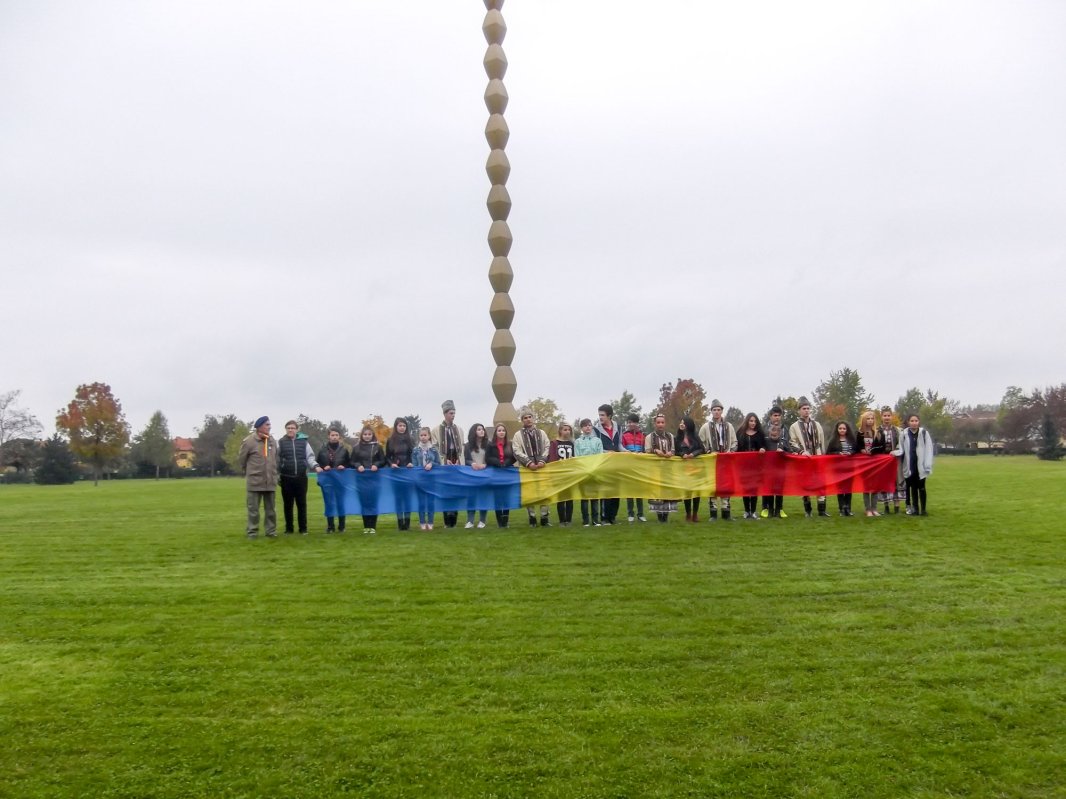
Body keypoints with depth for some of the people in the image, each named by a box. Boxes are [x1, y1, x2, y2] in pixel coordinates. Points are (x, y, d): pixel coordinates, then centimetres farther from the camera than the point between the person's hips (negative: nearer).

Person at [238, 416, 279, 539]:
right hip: (254, 481, -4)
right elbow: (241, 458, 0)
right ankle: (253, 532, 10)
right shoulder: (249, 441, -10)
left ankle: (271, 530, 17)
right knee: (253, 509, 2)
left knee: (270, 508, 10)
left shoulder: (272, 440, 5)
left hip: (270, 481, 4)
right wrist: (249, 472, 9)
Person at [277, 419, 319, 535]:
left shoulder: (303, 442, 8)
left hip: (301, 477, 1)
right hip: (286, 477, 0)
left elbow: (310, 457, 6)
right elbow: (276, 459, 3)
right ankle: (289, 528, 15)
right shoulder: (280, 443, 5)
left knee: (302, 503, 5)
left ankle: (303, 528, 12)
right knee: (288, 504, 6)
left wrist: (315, 466, -11)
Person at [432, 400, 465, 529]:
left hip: (457, 464, 3)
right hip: (444, 465, -3)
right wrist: (445, 460, -8)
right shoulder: (437, 429, 3)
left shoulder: (459, 429, 13)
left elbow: (462, 447, 11)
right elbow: (435, 447, 0)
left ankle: (453, 518, 4)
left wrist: (459, 461, -2)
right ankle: (448, 520, -1)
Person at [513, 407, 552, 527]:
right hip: (527, 468, -1)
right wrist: (528, 463, -15)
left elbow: (547, 448, 6)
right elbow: (517, 451, -4)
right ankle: (532, 518, 7)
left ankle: (544, 517, 6)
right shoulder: (518, 435, 6)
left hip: (542, 466, 2)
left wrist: (542, 461, -10)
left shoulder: (541, 433, 13)